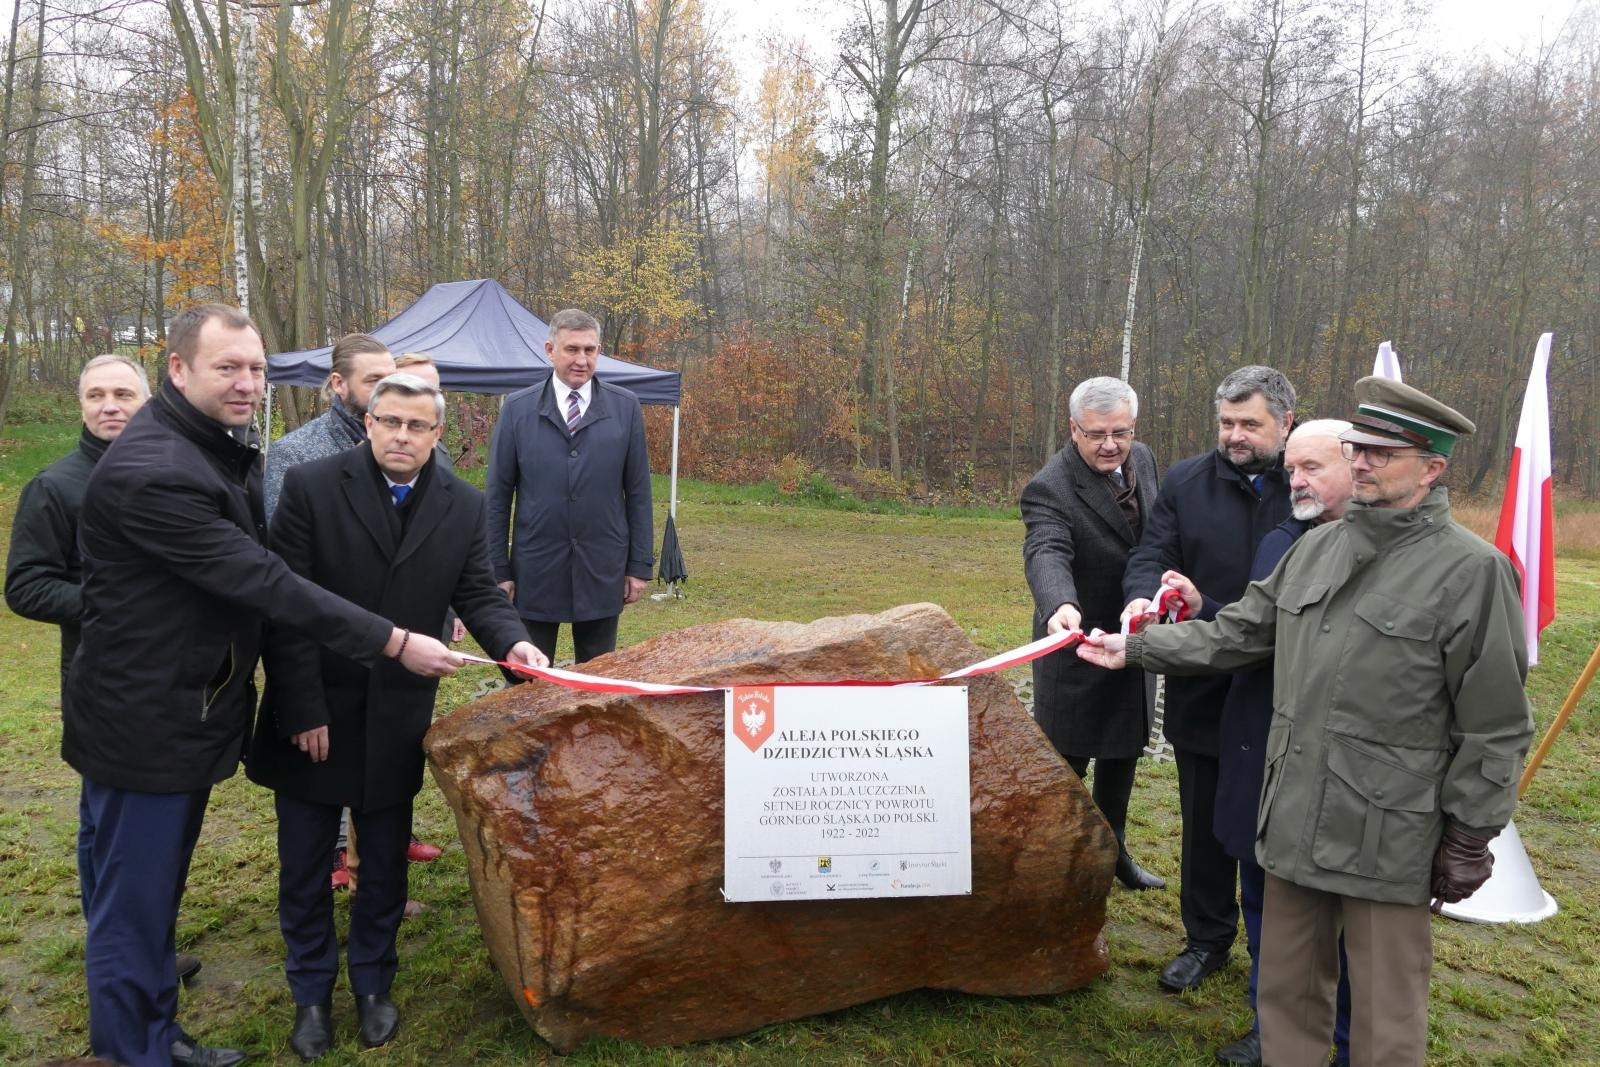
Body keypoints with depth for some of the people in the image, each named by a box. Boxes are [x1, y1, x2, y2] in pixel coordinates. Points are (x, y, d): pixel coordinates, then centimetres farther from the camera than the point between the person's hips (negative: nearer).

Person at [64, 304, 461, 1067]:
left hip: (194, 711, 9)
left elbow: (256, 565, 13)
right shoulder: (149, 472, -26)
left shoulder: (227, 445, 6)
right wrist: (395, 643, -25)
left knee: (160, 891, 22)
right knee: (132, 904, 6)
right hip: (143, 722, -9)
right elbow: (263, 582, -27)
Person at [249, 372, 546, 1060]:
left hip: (397, 720, 2)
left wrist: (511, 641, -22)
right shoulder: (311, 486, -11)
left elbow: (478, 593, 1)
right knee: (304, 865, 13)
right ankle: (312, 994, 33)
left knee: (385, 863, 15)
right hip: (313, 714, -2)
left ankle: (372, 984, 36)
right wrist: (303, 709, -15)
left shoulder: (464, 506, -1)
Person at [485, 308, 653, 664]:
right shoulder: (517, 408, 0)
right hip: (535, 571, 0)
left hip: (603, 571, 1)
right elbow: (497, 496, 2)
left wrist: (641, 565, 1)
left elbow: (638, 492, 3)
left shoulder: (625, 407, 1)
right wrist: (497, 569, -1)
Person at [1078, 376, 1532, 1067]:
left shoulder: (1473, 570, -10)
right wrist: (1135, 649, 9)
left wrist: (1470, 838, -7)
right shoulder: (1316, 547, 8)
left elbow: (1494, 726, -9)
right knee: (1287, 994, 19)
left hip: (1389, 840, -5)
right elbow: (1236, 633, 14)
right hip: (1295, 821, 6)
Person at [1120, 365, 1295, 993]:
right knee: (1205, 824, 16)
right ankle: (1207, 939, 34)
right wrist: (1144, 597, -27)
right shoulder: (1186, 482, 1)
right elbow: (1150, 556, -4)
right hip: (1203, 691, 2)